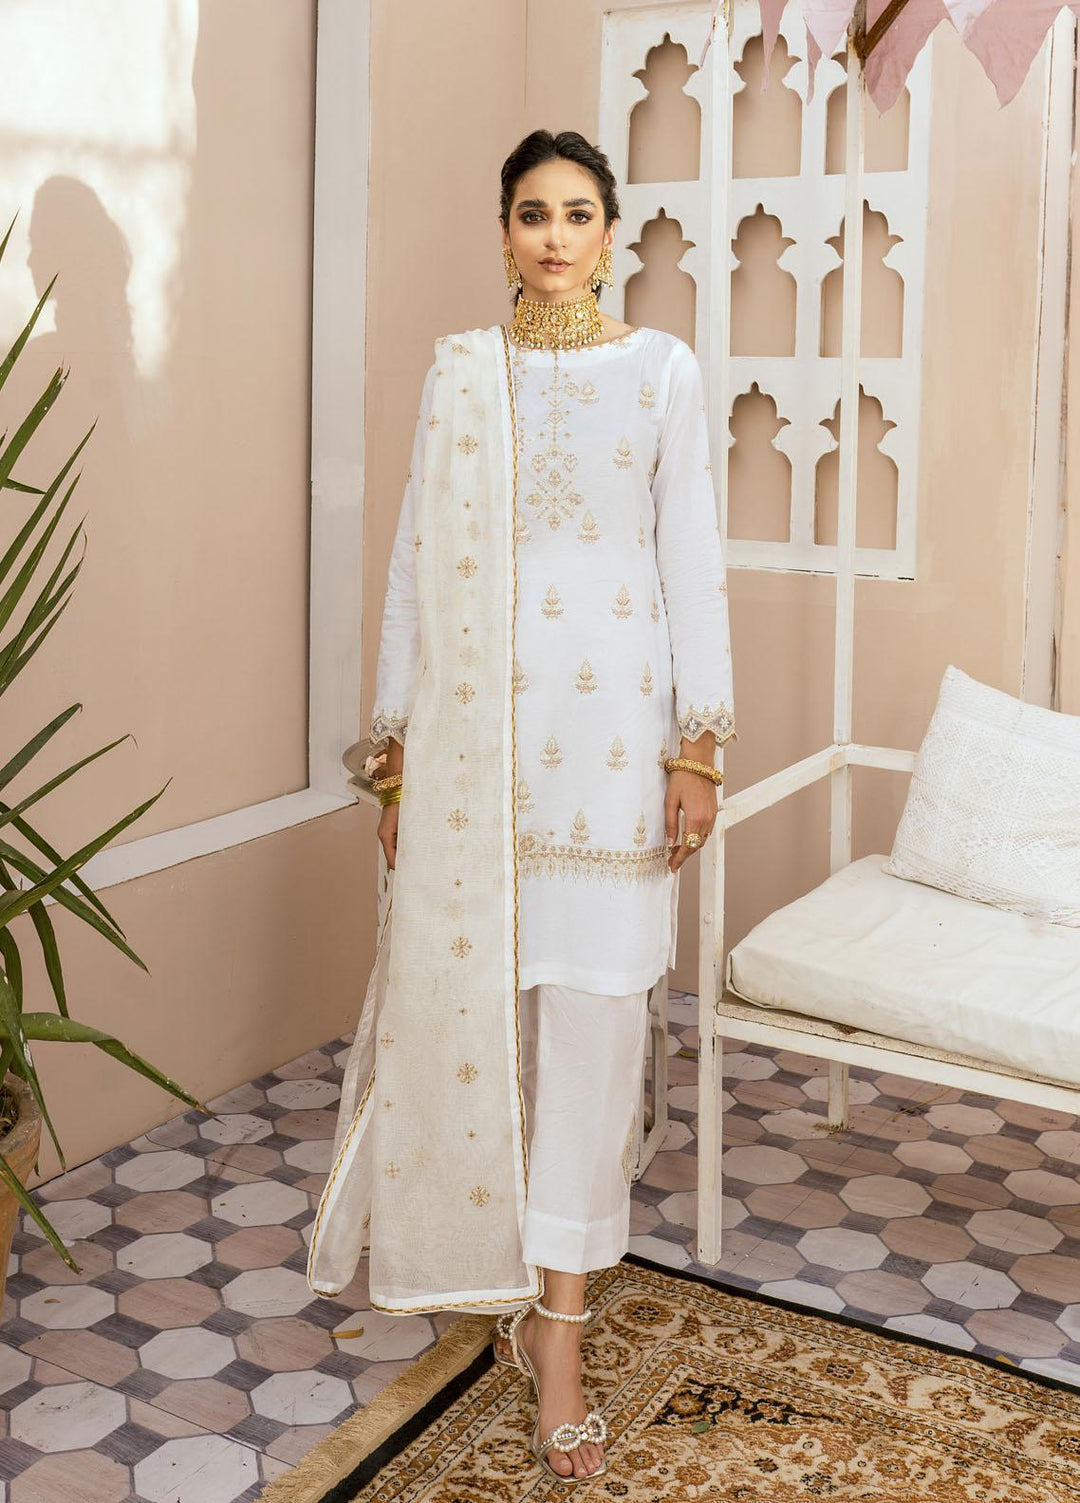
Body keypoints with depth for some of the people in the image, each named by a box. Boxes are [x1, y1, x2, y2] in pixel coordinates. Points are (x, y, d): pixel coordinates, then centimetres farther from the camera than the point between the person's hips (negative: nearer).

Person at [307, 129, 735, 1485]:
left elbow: (691, 555, 2)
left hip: (612, 707, -1)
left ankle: (555, 1318, 8)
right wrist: (399, 747, 5)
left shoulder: (663, 370, 5)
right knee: (472, 985, 5)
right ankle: (510, 1270, 28)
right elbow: (417, 555, 8)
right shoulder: (459, 369, 9)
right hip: (477, 713, 2)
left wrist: (698, 742, -4)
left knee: (592, 1005, -2)